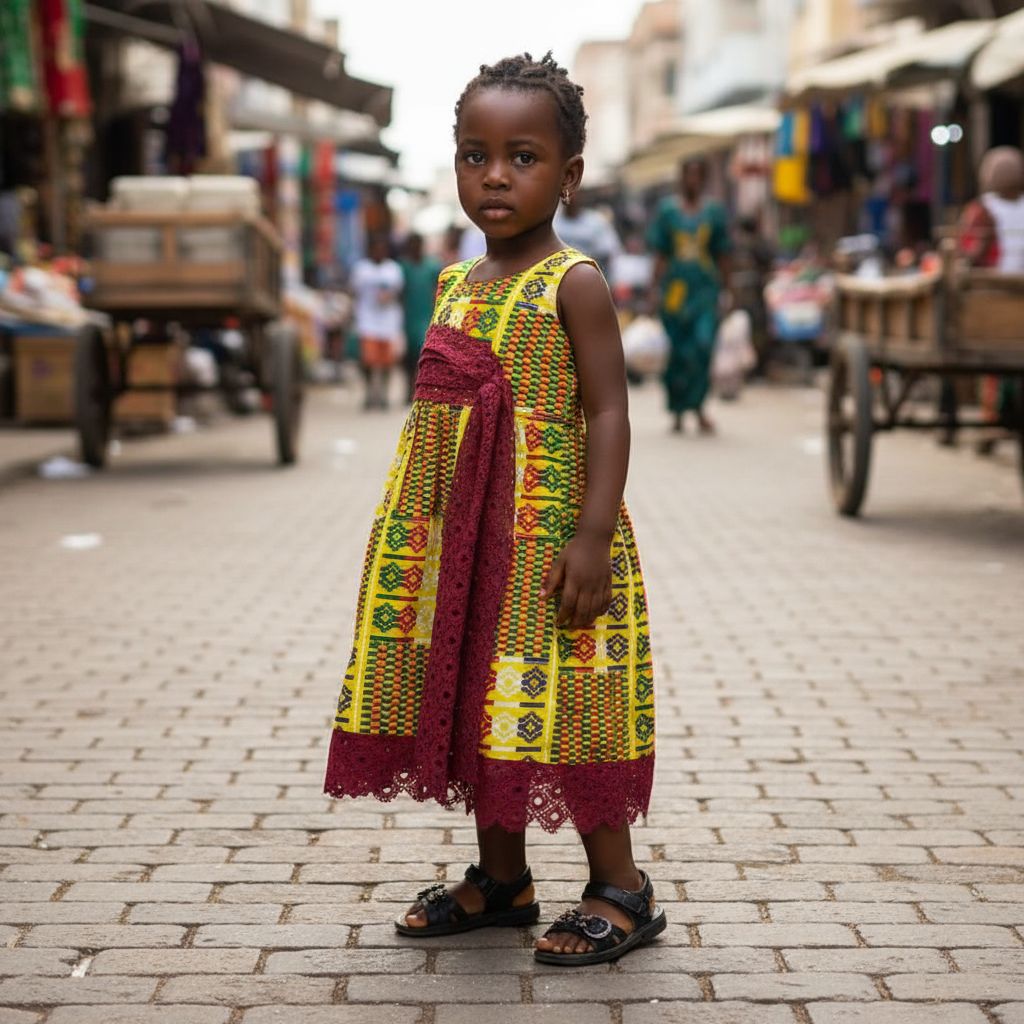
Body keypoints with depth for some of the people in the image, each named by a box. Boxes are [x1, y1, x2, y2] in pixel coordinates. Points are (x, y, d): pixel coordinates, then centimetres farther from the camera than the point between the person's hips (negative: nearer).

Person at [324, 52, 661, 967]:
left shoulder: (573, 283, -9)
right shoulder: (456, 283, 12)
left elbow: (609, 412, -14)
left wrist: (593, 534, -21)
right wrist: (414, 530, 17)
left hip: (546, 535, -7)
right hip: (457, 537, 7)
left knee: (556, 706, -2)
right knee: (473, 696, 13)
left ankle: (622, 889, 12)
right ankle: (502, 878, 28)